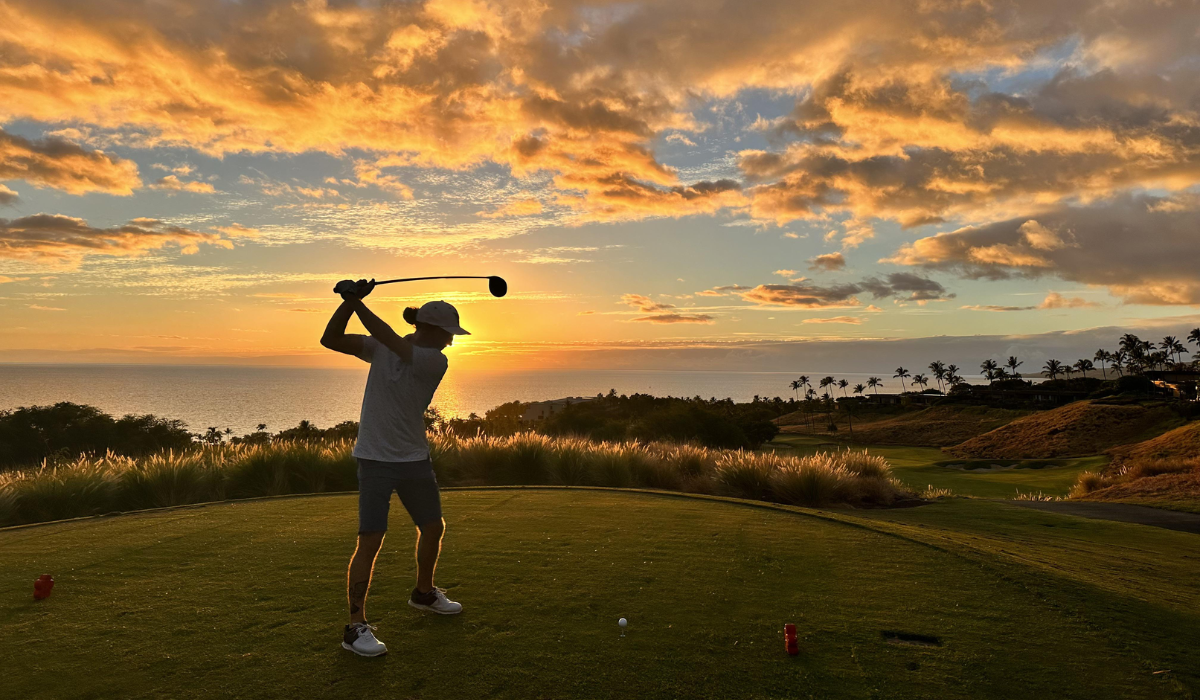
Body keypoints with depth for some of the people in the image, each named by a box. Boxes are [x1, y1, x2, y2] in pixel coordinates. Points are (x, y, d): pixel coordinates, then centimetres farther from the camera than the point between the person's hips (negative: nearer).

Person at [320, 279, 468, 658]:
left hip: (414, 459, 3)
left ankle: (424, 593, 39)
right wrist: (349, 301, -22)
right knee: (370, 540, -10)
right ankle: (356, 626, 1)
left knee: (433, 529, 14)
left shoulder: (435, 361, -7)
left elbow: (389, 339, -20)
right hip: (375, 458, -3)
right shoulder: (380, 349, -3)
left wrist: (357, 303, -19)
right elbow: (330, 340, -10)